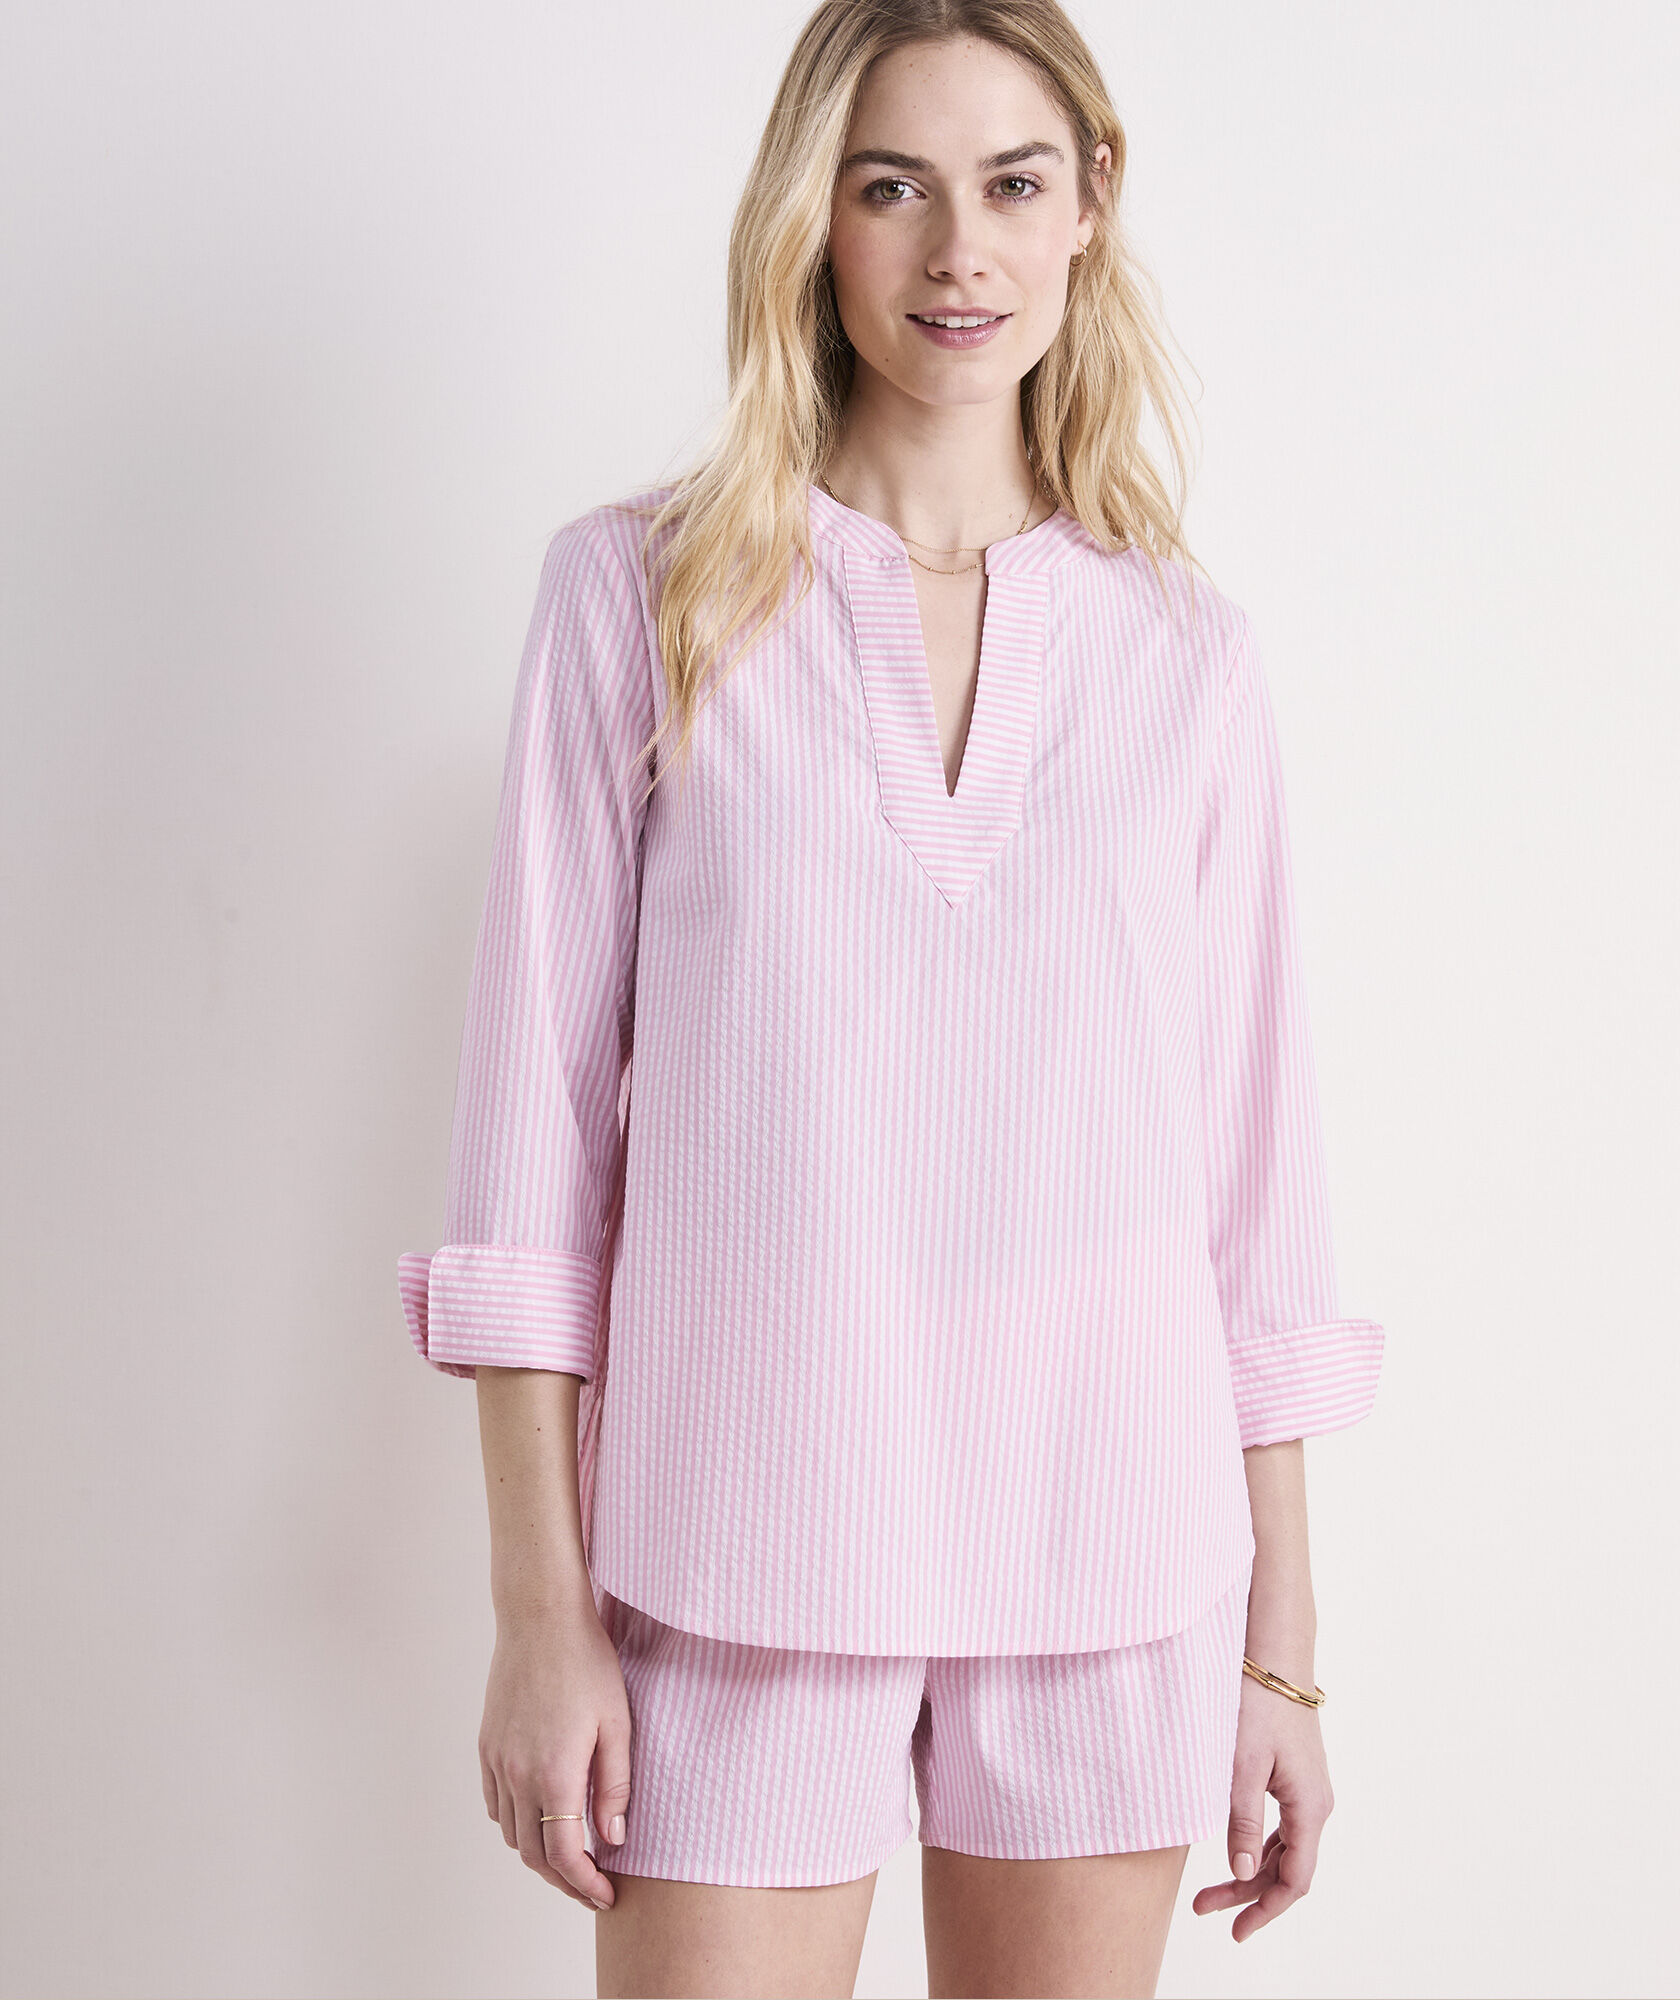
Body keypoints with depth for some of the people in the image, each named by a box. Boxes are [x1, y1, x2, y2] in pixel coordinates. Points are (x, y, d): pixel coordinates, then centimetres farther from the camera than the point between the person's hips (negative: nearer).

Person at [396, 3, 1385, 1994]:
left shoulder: (1185, 653, 5)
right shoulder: (643, 592, 0)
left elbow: (1252, 1165, 7)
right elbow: (538, 1105, -2)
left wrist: (1281, 1648, 7)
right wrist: (541, 1614, -6)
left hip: (1107, 1545, 2)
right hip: (745, 1538, -2)